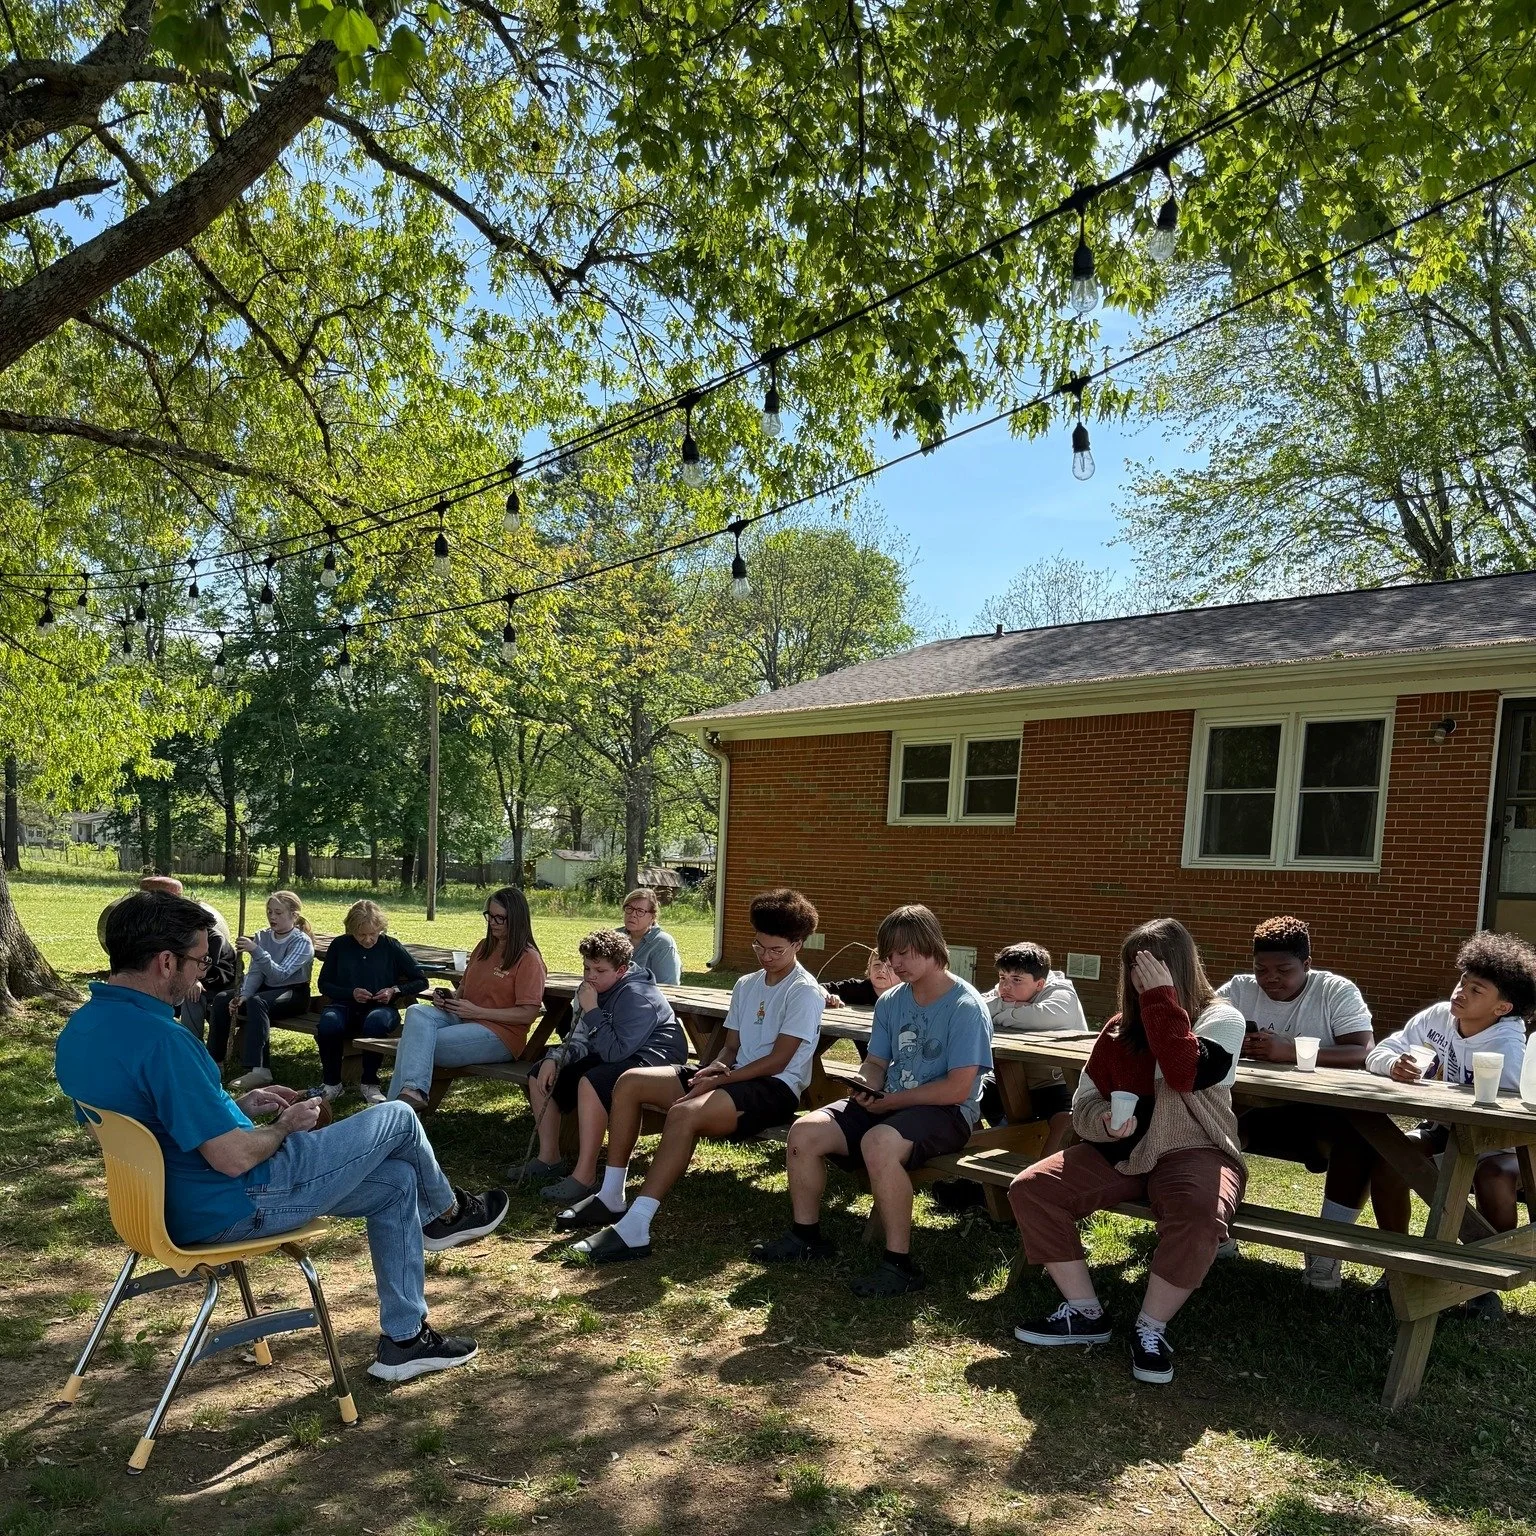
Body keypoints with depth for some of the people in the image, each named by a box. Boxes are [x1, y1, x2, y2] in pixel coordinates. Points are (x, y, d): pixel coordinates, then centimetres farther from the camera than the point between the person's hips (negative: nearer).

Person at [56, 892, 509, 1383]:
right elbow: (233, 1158, -28)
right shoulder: (159, 1039, -32)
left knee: (396, 1181, 15)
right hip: (235, 1206, -10)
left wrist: (241, 1104, 12)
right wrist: (287, 1126, -8)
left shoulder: (80, 1028, 0)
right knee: (395, 1119, 3)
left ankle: (403, 1340, 26)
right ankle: (446, 1213, 33)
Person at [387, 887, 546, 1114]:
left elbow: (528, 1014, -13)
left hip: (499, 1034, -7)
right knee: (417, 1012, -24)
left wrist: (477, 1012, -16)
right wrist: (450, 997, 2)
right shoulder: (483, 947, 17)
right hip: (462, 1018, 7)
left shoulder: (529, 959, -8)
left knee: (416, 1044, -25)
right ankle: (413, 1091, -36)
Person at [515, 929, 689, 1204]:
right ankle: (549, 1158, 10)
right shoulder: (592, 987, 3)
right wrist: (555, 1058, -10)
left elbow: (616, 1052, -30)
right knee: (540, 1075, 4)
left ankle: (585, 1177, -31)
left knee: (590, 1082, -36)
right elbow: (580, 1040, 8)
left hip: (651, 1059, -10)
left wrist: (592, 1011, -28)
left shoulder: (637, 996, -24)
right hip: (611, 1056, 10)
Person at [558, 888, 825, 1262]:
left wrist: (719, 1081, -16)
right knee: (630, 1081, -6)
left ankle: (634, 1229, -36)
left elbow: (777, 1061, -14)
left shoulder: (804, 991, -8)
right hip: (734, 1077, 8)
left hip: (775, 1088, -8)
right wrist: (716, 1068, -8)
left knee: (685, 1112, -36)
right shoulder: (746, 985, 15)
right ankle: (610, 1196, -1)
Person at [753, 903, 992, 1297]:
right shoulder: (891, 1002, 8)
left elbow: (958, 1089, -19)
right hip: (888, 1104, 7)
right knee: (804, 1132, -10)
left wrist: (889, 1101, -15)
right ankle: (806, 1235, 11)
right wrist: (866, 1087, -11)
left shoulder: (966, 1007, -14)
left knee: (879, 1142, -37)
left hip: (946, 1113, -7)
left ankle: (900, 1265, -22)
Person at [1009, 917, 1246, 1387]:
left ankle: (1152, 1328, -15)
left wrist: (1162, 997, -24)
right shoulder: (1120, 1028, 8)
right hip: (1121, 1151, 4)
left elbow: (1185, 1074, -27)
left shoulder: (1221, 1019, -5)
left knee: (1200, 1215, -38)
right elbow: (1084, 1105, 7)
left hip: (1193, 1152, -4)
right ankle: (1085, 1313, -1)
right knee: (1030, 1189, -15)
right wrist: (1105, 1122, -16)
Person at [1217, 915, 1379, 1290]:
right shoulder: (1239, 989, 1)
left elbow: (1365, 1053, -21)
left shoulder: (1337, 991, -6)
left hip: (1319, 1115, -1)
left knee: (1363, 1131, -32)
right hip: (1255, 1111, 1)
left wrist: (1291, 1050, -35)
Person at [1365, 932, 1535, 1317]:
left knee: (1497, 1182, -35)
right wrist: (1394, 1065, -34)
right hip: (1443, 1129, 4)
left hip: (1494, 1141, -4)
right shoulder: (1438, 1016, -11)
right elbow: (1377, 1053, -10)